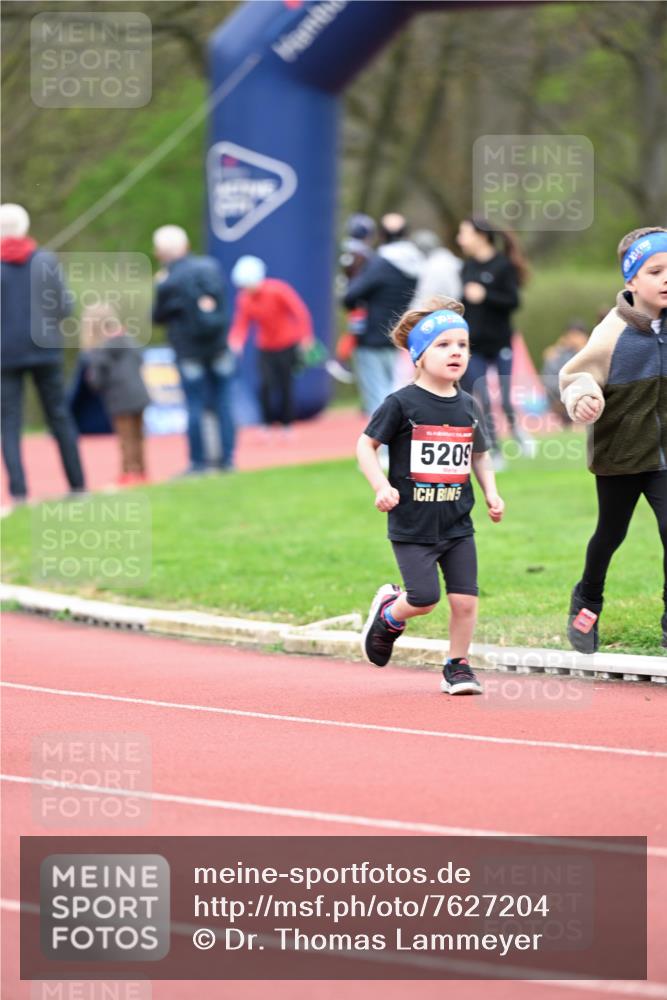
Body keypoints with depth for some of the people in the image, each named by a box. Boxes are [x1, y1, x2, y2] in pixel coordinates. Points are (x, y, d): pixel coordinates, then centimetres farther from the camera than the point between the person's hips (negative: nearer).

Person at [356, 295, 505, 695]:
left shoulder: (468, 407, 6)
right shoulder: (402, 404, -9)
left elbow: (479, 455, 20)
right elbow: (366, 445, -4)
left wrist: (491, 493, 7)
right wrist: (382, 487, -16)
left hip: (458, 523, 4)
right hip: (412, 524, -4)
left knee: (465, 599, -1)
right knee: (425, 598, -8)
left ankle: (458, 666, 16)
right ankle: (389, 613, 25)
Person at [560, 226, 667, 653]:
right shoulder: (614, 333, -18)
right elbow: (575, 376, -10)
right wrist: (583, 399, -28)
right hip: (619, 454, -2)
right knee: (611, 534, 16)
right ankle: (587, 603, 42)